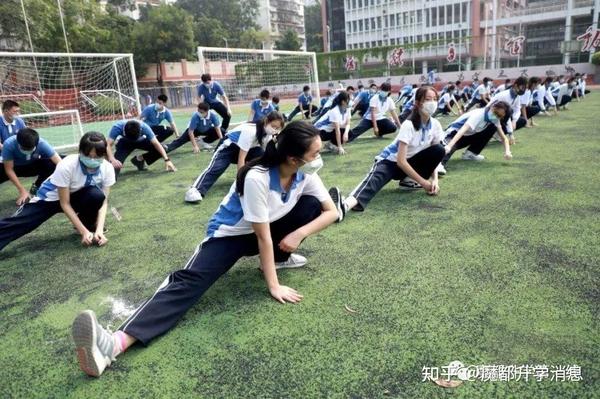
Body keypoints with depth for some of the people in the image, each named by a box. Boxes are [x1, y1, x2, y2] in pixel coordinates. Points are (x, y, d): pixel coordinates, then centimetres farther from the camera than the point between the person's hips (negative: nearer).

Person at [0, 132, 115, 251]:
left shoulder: (107, 168, -24)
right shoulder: (67, 166, -33)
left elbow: (103, 200, -16)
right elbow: (65, 204, -26)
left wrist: (99, 229, -30)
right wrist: (84, 231, -30)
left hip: (76, 197, 2)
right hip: (51, 197, -2)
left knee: (96, 195, -31)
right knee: (15, 224, -15)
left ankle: (89, 225, -4)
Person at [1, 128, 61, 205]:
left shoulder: (41, 143, -31)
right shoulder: (9, 144, -32)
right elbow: (9, 170, -24)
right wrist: (22, 191, -27)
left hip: (32, 166, 1)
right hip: (14, 167, -1)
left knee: (51, 164, -28)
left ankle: (36, 187, -1)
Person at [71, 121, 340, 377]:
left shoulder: (305, 173, -14)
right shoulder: (257, 178, -33)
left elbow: (331, 211, -6)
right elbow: (263, 237, -28)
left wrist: (300, 233, -23)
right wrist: (274, 286, -23)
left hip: (268, 229, 6)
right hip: (229, 234, -6)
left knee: (312, 204, -14)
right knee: (191, 280, -30)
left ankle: (280, 257, 5)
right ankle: (117, 342, -46)